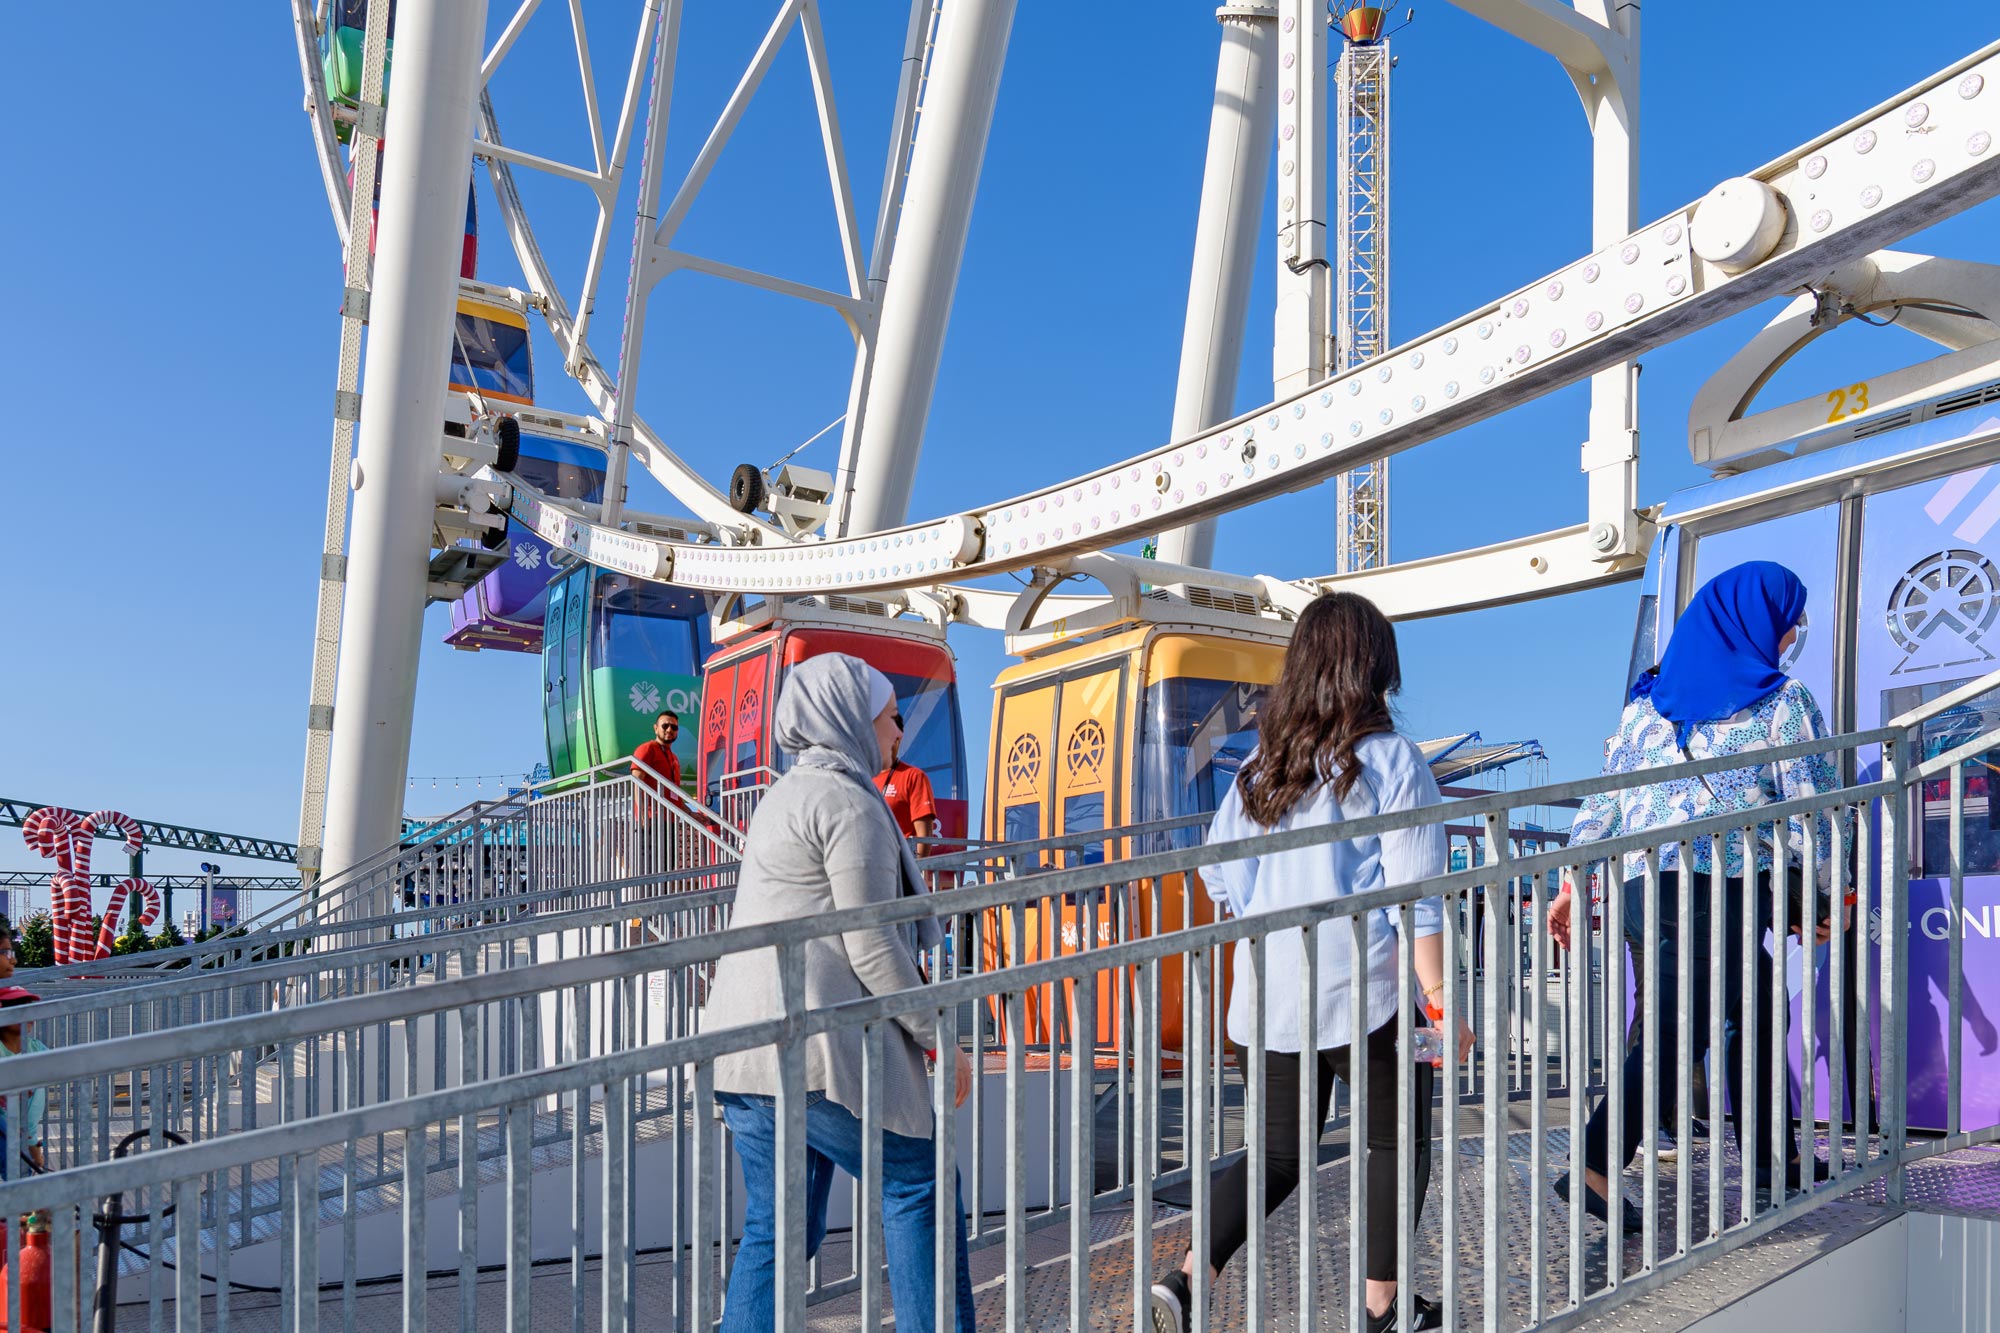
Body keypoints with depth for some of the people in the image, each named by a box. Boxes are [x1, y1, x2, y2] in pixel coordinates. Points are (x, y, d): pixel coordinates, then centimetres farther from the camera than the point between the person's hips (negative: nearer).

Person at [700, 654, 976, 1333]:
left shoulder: (785, 795, 21)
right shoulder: (848, 802, -9)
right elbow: (871, 946, -14)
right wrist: (939, 1038, -6)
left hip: (743, 1044, 9)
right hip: (814, 1046, -9)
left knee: (776, 1226, 12)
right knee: (918, 1186, 5)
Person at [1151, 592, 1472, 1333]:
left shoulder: (1260, 765, 5)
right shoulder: (1390, 761, -9)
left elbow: (1221, 881, 8)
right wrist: (1438, 999, -8)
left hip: (1268, 994, 5)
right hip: (1362, 990, -4)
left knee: (1277, 1152, 15)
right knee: (1395, 1140, 17)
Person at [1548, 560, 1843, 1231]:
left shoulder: (1649, 697, 15)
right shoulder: (1781, 701, 3)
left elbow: (1604, 794, 13)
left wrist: (1571, 883, 14)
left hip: (1637, 887, 6)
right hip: (1726, 884, -6)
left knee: (1754, 1007, 22)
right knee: (1680, 1029, -7)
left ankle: (1769, 1157, 30)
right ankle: (1597, 1168, -18)